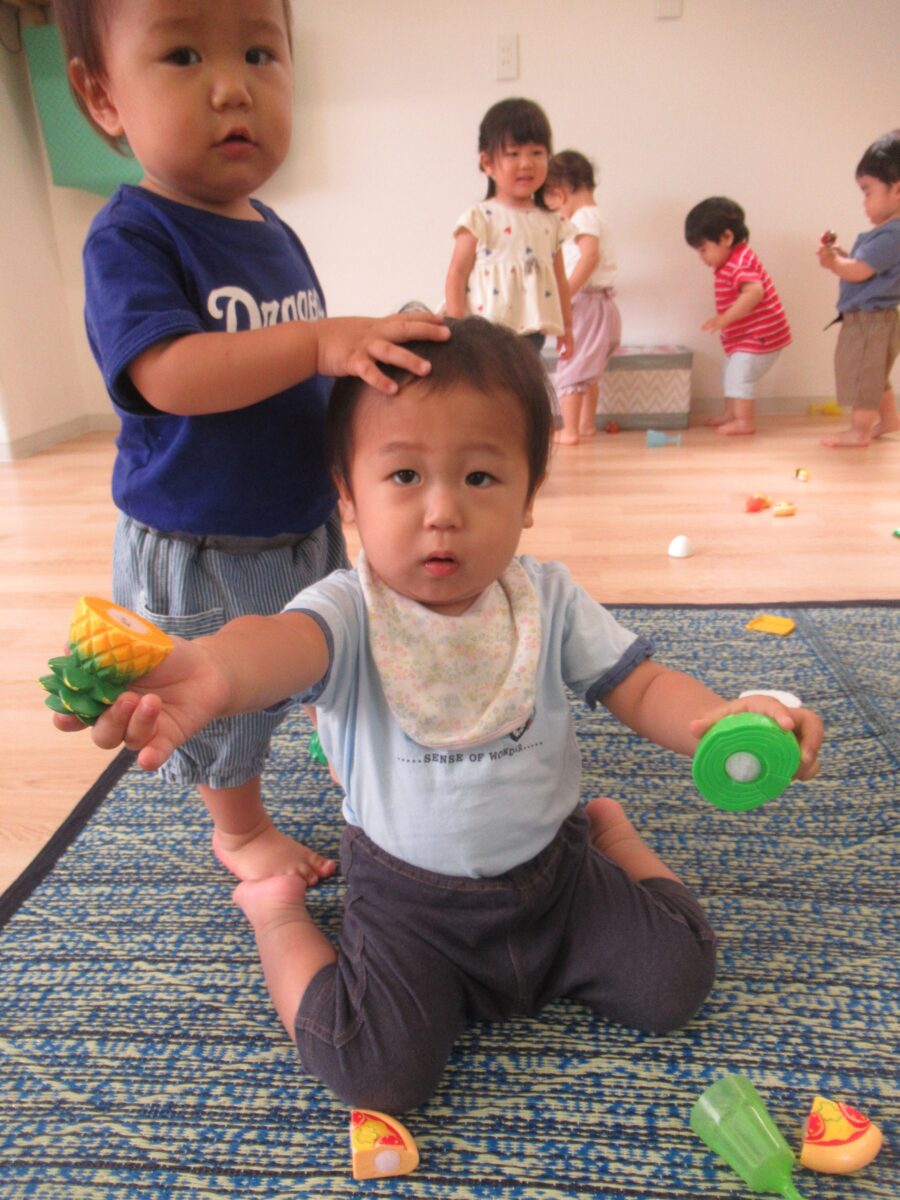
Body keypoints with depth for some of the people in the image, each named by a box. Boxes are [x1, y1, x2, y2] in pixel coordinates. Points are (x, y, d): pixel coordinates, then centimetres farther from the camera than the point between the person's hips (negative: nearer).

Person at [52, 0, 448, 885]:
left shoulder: (277, 237, 4)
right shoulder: (130, 238, -18)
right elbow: (167, 376, -34)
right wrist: (323, 341, -40)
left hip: (306, 527, 7)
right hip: (201, 553, -7)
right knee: (228, 705, 13)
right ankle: (239, 830, 41)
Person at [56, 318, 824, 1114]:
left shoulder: (550, 600, -12)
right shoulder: (351, 612, -24)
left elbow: (640, 687, -10)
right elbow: (290, 639, -46)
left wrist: (723, 718, -33)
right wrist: (216, 670, -71)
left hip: (552, 870, 3)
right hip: (410, 898, -2)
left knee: (675, 985, 2)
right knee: (375, 1072, -14)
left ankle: (610, 833, 29)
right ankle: (279, 913, 14)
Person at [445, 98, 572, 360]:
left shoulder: (550, 222, 11)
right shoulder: (480, 218, -5)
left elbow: (559, 279, 16)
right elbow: (457, 274, -8)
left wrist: (566, 328, 18)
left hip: (532, 333, 6)